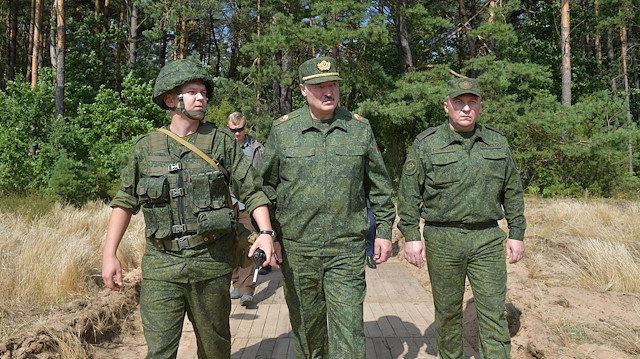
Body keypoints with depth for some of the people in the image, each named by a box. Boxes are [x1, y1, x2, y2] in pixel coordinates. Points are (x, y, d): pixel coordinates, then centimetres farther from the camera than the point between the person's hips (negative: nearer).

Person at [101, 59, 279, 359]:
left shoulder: (221, 142, 1)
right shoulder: (146, 147, 5)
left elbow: (252, 190, 1)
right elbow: (125, 201, 9)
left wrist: (265, 232, -14)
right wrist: (109, 254, 2)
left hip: (211, 262, 0)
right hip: (161, 265, 1)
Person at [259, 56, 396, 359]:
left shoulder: (360, 128, 4)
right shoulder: (282, 130, 1)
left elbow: (379, 186, 10)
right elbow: (266, 185, 7)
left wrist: (385, 230, 7)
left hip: (347, 249, 0)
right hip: (297, 249, 1)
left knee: (348, 324, -1)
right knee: (306, 325, 14)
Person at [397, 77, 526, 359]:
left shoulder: (498, 143, 8)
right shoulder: (426, 144, -1)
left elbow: (513, 193, 14)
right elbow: (408, 194, -1)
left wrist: (517, 234, 9)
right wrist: (411, 236, -7)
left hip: (487, 240, 2)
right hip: (443, 241, -1)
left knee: (494, 312, 0)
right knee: (447, 312, 10)